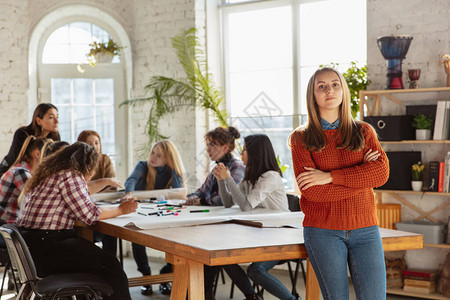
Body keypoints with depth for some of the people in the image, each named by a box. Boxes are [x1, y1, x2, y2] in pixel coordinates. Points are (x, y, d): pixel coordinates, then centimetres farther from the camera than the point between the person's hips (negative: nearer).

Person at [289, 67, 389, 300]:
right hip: (323, 231, -2)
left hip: (364, 228, 2)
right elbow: (311, 190, -9)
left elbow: (382, 172, -7)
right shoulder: (301, 138, 4)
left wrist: (330, 176, -13)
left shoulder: (363, 132, 11)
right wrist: (360, 175, -8)